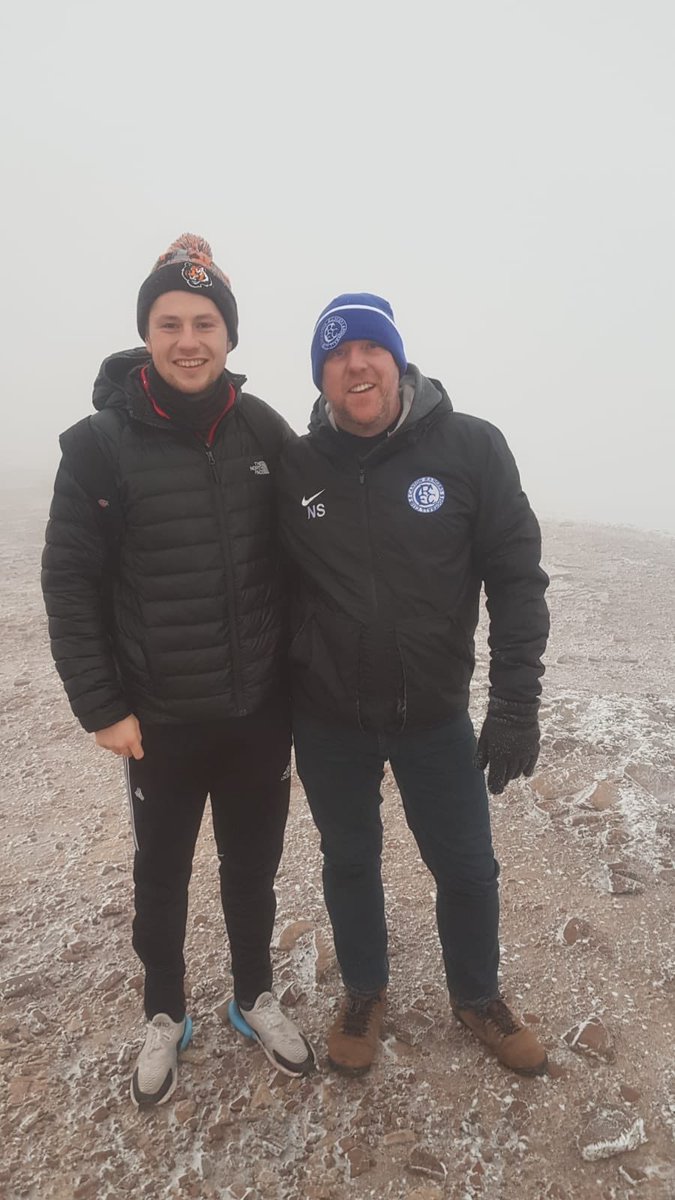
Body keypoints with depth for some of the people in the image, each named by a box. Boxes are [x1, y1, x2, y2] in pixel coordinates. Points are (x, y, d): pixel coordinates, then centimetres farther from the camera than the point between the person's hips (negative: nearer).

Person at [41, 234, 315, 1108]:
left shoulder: (265, 432, -3)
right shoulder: (102, 443, -10)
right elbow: (69, 582, -8)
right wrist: (100, 706, -9)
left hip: (260, 712, 2)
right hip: (159, 720, -2)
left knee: (253, 867, 19)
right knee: (161, 876, 17)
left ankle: (255, 998, 43)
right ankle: (164, 1016, 42)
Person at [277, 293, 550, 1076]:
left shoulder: (471, 448, -11)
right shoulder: (295, 466, -6)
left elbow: (517, 579, -10)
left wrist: (515, 704, -13)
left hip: (437, 716, -1)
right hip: (326, 721, 1)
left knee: (467, 868, 15)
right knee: (349, 862, 19)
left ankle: (477, 997, 44)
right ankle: (363, 992, 46)